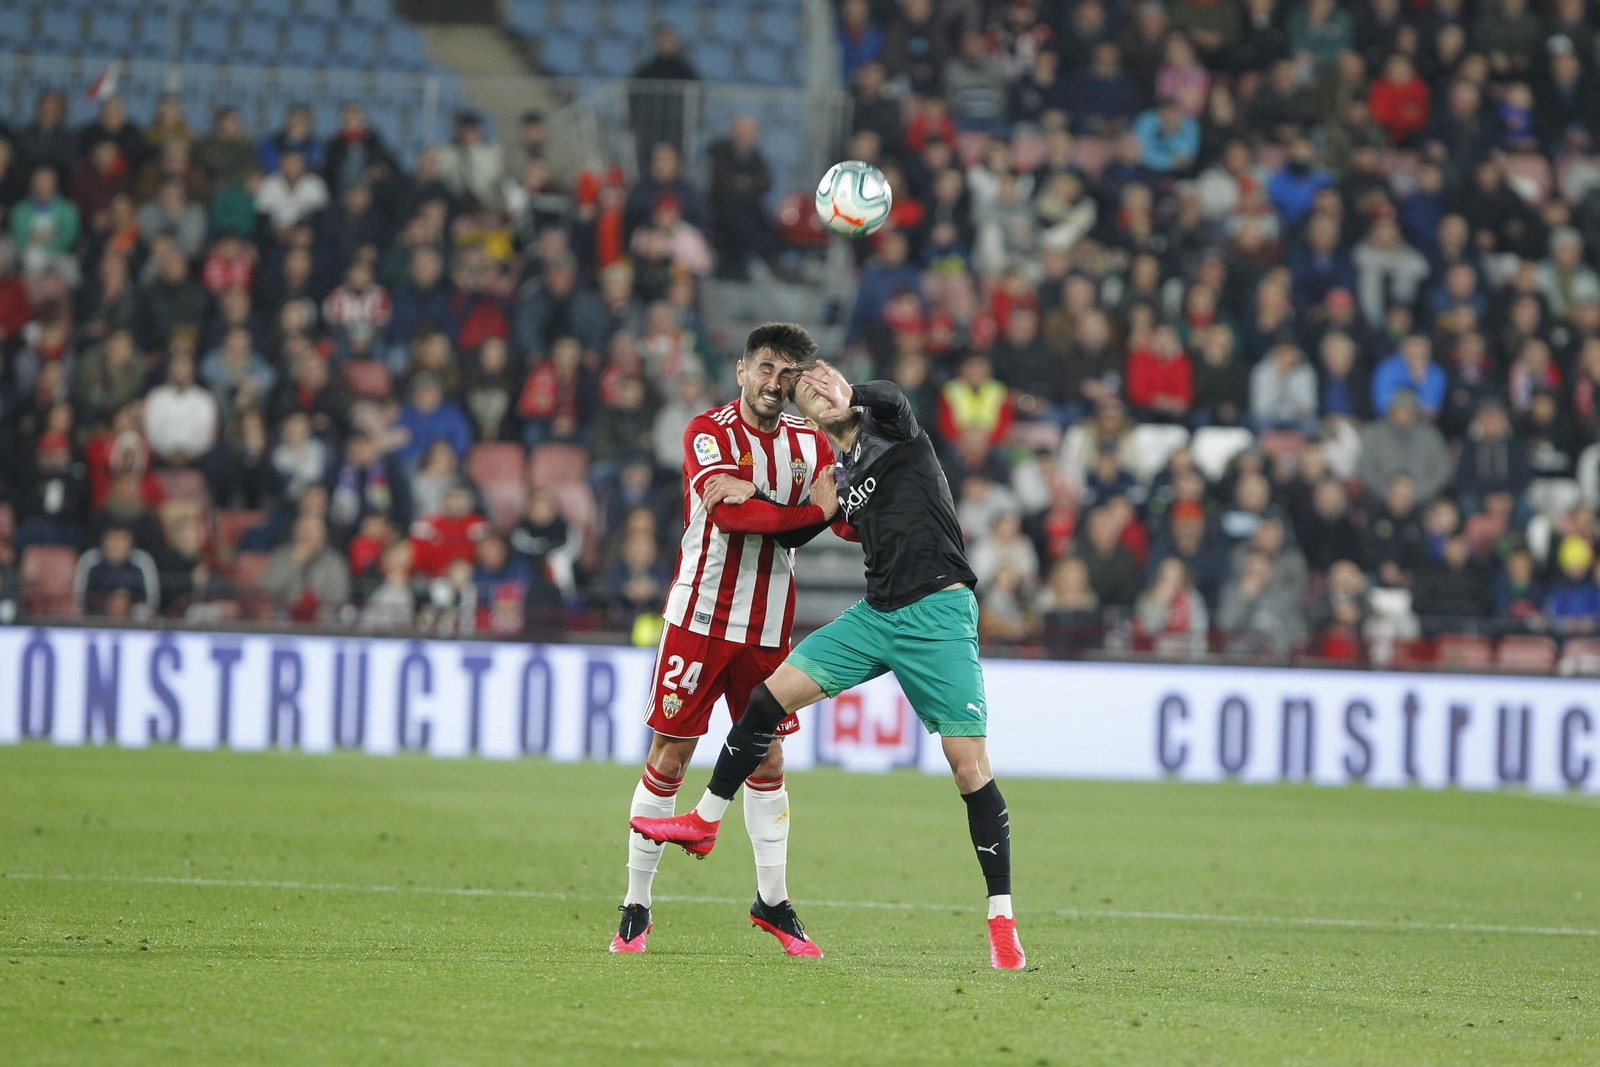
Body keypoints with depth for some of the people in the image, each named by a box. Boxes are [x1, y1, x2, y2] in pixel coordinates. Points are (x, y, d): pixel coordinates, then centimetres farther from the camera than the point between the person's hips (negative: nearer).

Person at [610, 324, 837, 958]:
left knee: (767, 758, 8)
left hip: (769, 625, 4)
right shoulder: (708, 431, -9)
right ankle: (636, 906, 4)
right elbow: (727, 511, -24)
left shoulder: (809, 444, 7)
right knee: (670, 754, -3)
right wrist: (814, 510, -25)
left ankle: (772, 902, 19)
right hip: (701, 614, -4)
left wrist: (758, 493, -21)